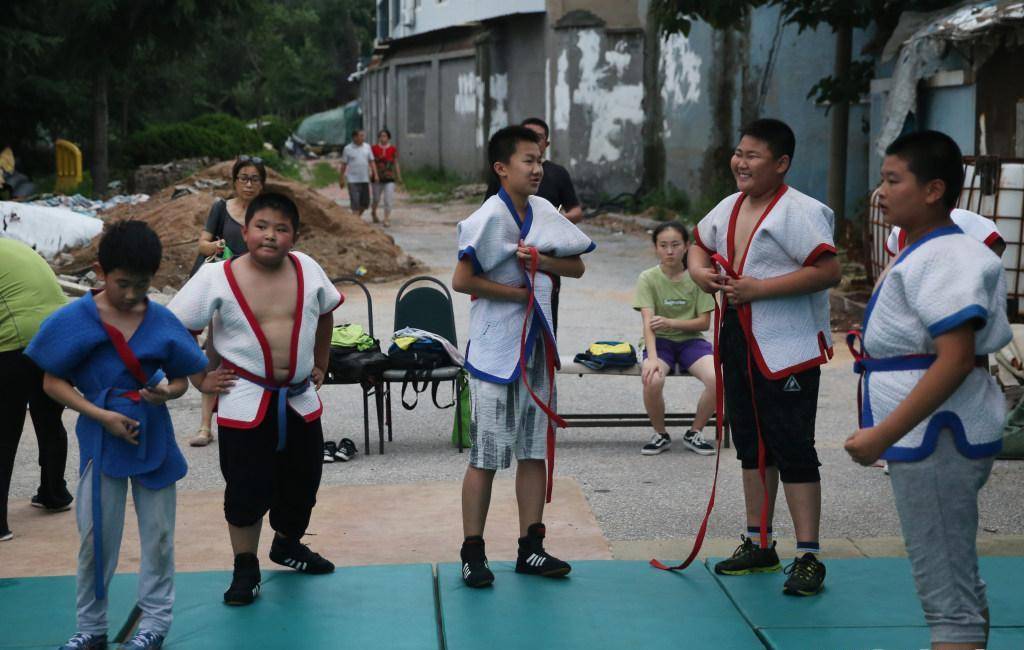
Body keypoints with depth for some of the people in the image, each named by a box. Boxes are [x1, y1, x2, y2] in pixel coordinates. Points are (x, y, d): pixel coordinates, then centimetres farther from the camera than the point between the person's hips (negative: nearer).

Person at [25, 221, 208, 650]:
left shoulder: (162, 322, -3)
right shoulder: (74, 320, -9)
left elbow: (181, 378, 5)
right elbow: (52, 381, -7)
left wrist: (167, 393, -19)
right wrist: (100, 415, -17)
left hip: (152, 437, 2)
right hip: (100, 439, -2)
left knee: (158, 534, 8)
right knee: (96, 535, 4)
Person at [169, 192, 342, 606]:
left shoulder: (307, 270, -1)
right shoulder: (217, 278, -12)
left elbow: (325, 313, 18)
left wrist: (320, 366, 16)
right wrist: (201, 377, -7)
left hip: (300, 398, 4)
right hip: (245, 402, -4)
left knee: (302, 479, 16)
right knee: (247, 488, 0)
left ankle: (287, 545, 42)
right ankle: (245, 569, 17)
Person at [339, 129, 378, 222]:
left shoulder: (367, 147, 6)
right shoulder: (348, 149, -3)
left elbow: (371, 162, 8)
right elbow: (344, 165, 2)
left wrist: (375, 174, -3)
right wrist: (341, 179, 3)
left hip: (365, 179, 4)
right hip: (353, 180, -4)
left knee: (365, 202, 9)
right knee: (355, 203, -8)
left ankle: (358, 216, 32)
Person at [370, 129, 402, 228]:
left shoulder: (393, 149, 0)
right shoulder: (374, 148, -2)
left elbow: (396, 164, 5)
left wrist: (399, 177, 5)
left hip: (390, 179, 0)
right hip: (377, 178, 0)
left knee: (388, 200, -10)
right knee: (376, 199, 13)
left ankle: (386, 220, -7)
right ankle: (373, 212, 44)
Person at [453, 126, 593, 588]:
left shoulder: (544, 212, 5)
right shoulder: (489, 217, -14)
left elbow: (577, 267, 10)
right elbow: (462, 280, -20)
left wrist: (541, 259, -8)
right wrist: (518, 291, -14)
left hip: (537, 346, 7)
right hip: (495, 352, -7)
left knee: (535, 450, 10)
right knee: (486, 456, 0)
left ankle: (531, 548, 18)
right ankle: (472, 553, 9)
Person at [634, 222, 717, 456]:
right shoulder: (648, 279, -6)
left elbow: (704, 322, -3)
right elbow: (648, 322, -18)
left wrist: (670, 323, -19)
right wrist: (652, 358, -34)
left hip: (690, 340, 1)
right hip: (660, 342, -1)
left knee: (716, 379, -28)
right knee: (652, 380, -34)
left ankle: (694, 434, -1)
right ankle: (660, 435, -5)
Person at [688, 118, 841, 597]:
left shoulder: (800, 212, -15)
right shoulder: (729, 208, 10)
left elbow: (828, 271, -25)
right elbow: (699, 245, 27)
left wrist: (758, 288, -24)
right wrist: (700, 272, 3)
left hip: (786, 350, -9)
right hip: (739, 340, 9)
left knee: (793, 450, -6)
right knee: (752, 446, 16)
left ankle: (808, 557, -1)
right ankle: (758, 545, 27)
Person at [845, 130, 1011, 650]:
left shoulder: (944, 259, -18)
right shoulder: (922, 254, 15)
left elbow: (956, 359, -27)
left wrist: (883, 434, -27)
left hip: (936, 439, -11)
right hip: (928, 437, 11)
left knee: (948, 595, -9)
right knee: (958, 583, 21)